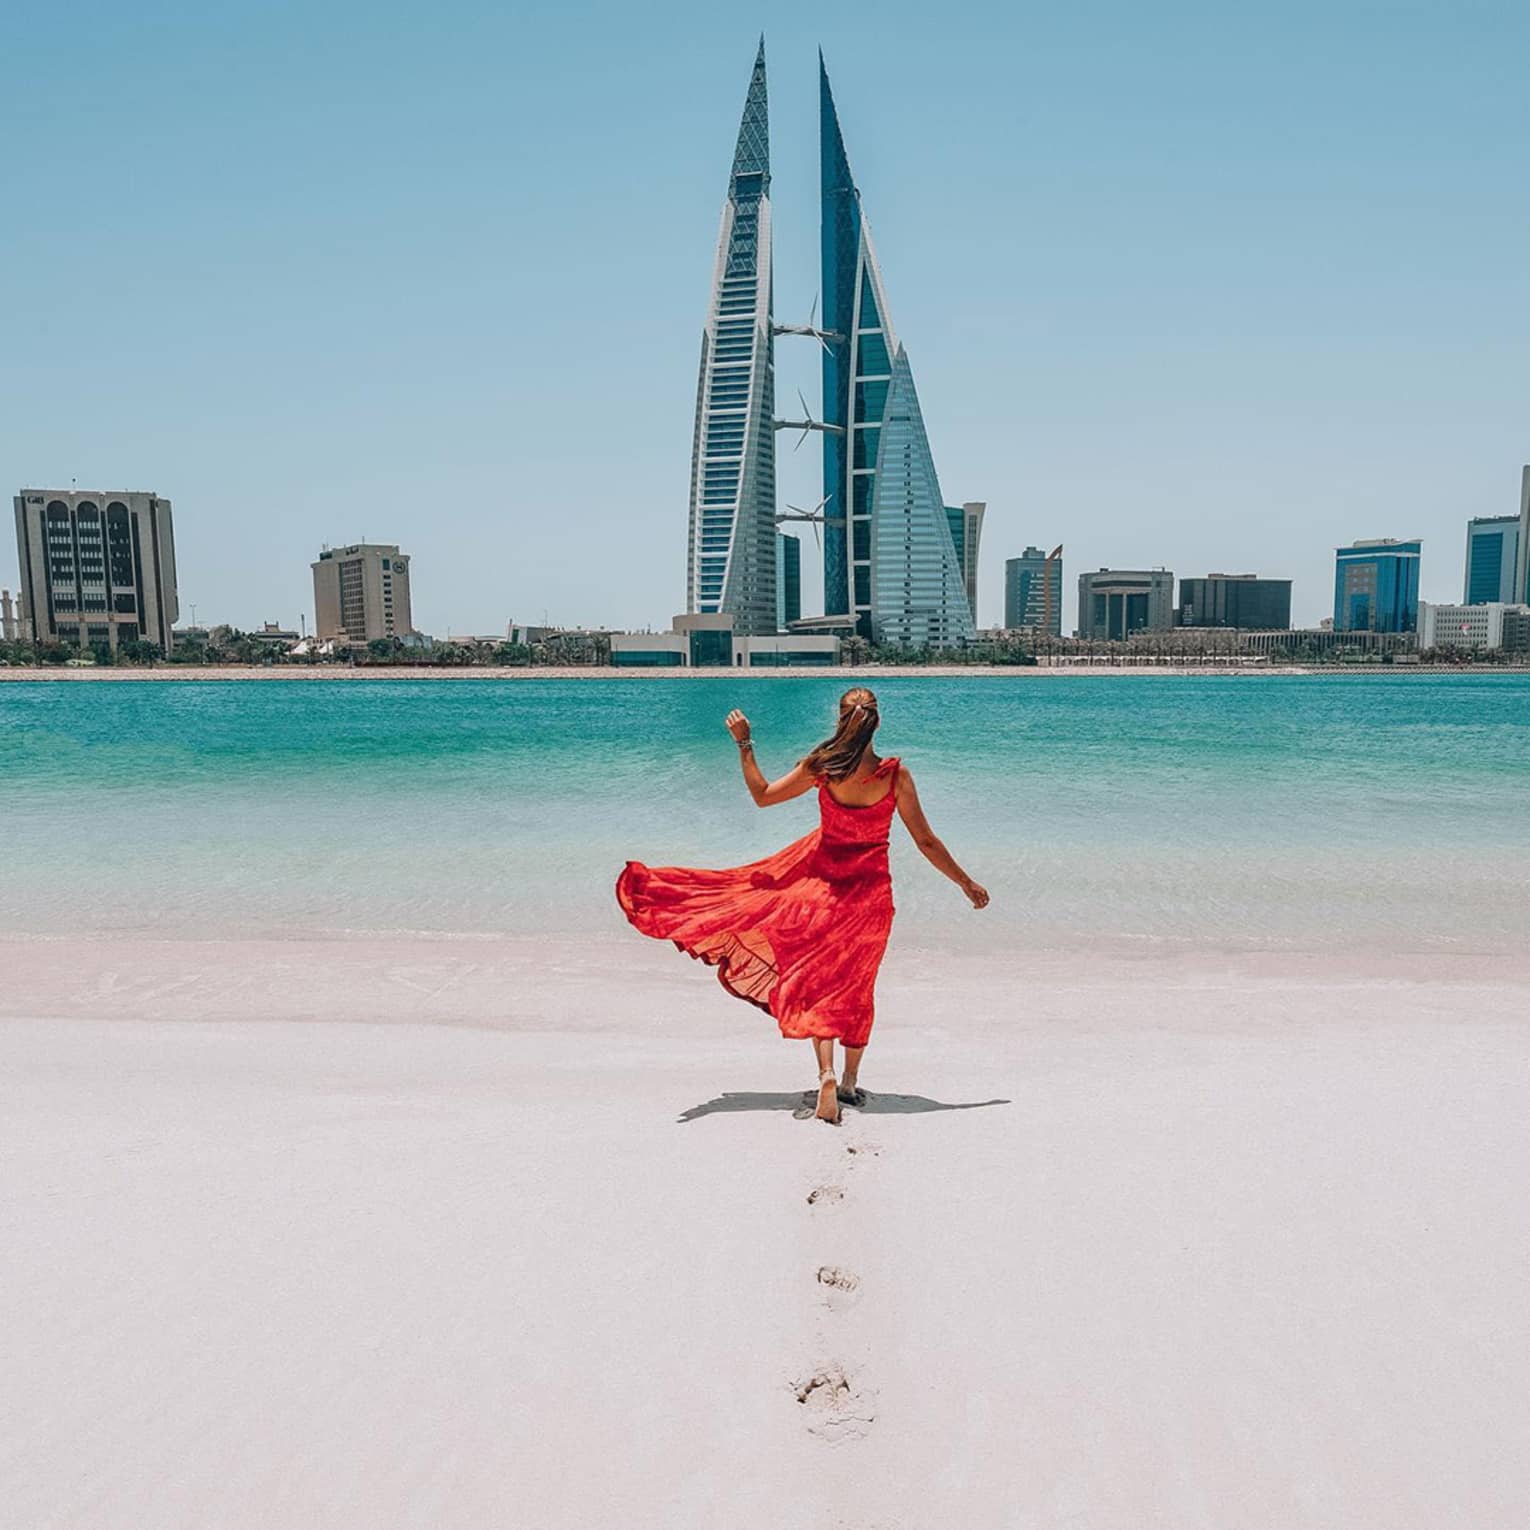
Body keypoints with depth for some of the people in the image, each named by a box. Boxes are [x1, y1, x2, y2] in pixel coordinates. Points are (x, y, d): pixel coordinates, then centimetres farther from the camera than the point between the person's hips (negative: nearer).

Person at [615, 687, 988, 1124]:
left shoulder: (820, 767, -12)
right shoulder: (896, 774, -13)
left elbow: (762, 796, 1)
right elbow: (926, 842, -7)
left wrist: (745, 745, 9)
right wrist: (967, 883, 4)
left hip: (822, 879, -1)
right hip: (870, 890, 1)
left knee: (817, 979, 9)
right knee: (855, 985, 16)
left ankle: (827, 1073, -11)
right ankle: (850, 1083, 27)